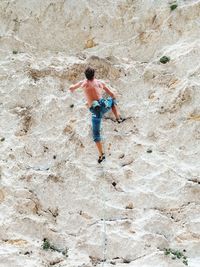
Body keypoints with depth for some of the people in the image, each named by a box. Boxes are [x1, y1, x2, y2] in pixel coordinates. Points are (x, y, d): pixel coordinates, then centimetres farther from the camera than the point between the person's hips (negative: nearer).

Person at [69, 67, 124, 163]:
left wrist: (72, 89, 52)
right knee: (112, 100, 35)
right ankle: (118, 117, 24)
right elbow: (113, 95, 19)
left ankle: (101, 154, 6)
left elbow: (71, 88, 28)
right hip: (104, 105, 1)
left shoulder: (83, 83, 12)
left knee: (96, 134, 11)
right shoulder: (100, 83, 15)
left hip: (95, 111, -1)